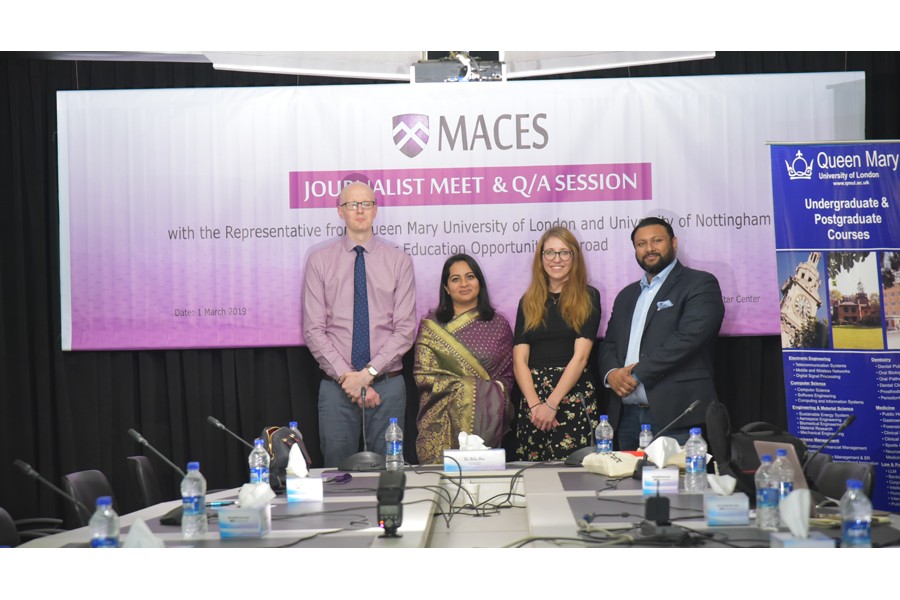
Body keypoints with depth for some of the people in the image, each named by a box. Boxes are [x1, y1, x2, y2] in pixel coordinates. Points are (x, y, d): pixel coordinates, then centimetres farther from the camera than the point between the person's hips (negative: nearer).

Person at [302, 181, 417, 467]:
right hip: (336, 386, 0)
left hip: (387, 383, 0)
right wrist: (347, 377, -11)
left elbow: (405, 329, -2)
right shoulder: (320, 261, 3)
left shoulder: (398, 261, 4)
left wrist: (368, 373, -12)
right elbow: (314, 330, -1)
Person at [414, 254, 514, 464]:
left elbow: (508, 375, 11)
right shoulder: (431, 325, 5)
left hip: (486, 421, 1)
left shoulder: (498, 324, 9)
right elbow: (422, 375, -3)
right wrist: (469, 387, -10)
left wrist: (497, 391, -11)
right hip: (441, 425, -1)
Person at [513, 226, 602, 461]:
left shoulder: (588, 298, 5)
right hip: (532, 395, 3)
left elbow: (580, 356, -5)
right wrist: (534, 404, -10)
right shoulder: (528, 302, 14)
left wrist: (552, 404, -13)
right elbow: (519, 359, 6)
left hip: (574, 397, -3)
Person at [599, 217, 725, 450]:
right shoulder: (627, 295, 24)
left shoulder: (700, 284, 1)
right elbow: (609, 345, 21)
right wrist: (611, 373, -3)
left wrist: (637, 374, -12)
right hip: (627, 416, 6)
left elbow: (688, 338, -12)